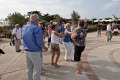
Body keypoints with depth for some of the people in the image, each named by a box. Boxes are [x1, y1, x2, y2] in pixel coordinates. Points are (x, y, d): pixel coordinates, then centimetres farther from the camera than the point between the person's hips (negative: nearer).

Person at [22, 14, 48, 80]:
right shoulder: (37, 28, -17)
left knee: (29, 69, 20)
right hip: (35, 52, -8)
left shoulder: (24, 27, 8)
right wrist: (45, 48, -5)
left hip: (26, 51, 8)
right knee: (37, 70, 5)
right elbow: (39, 43, -21)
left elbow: (24, 40, 14)